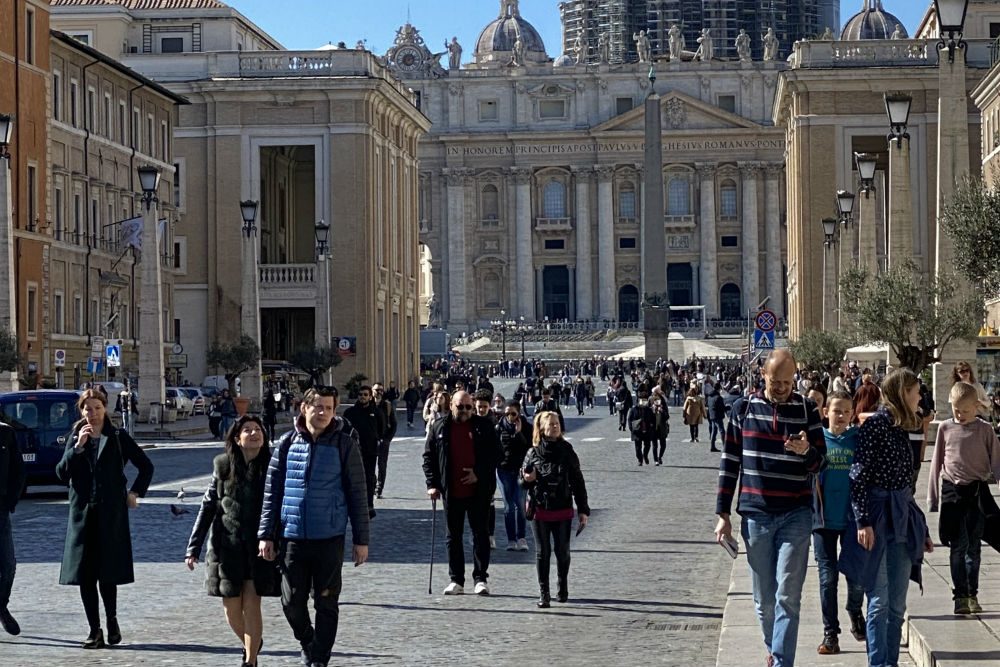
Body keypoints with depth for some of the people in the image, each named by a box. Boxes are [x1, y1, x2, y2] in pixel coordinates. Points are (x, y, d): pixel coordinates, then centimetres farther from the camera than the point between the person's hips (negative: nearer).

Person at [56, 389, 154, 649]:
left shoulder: (118, 438, 3)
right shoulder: (75, 437, 10)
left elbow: (146, 466, 11)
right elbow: (62, 473, -2)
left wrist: (135, 493, 5)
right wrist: (78, 447, -11)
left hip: (111, 514, -3)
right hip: (82, 513, 3)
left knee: (108, 573, -6)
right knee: (85, 574, 0)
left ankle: (112, 620, 15)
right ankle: (94, 630, 7)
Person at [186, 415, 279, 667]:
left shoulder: (271, 467, -2)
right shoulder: (223, 466, 2)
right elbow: (207, 507, 5)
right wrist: (193, 548, 2)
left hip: (259, 546, -2)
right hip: (228, 546, 2)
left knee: (251, 604, -8)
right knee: (231, 608, 6)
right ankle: (251, 644, 35)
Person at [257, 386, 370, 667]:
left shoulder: (344, 445, -3)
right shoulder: (287, 443, 2)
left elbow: (358, 494, -1)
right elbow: (272, 491, 6)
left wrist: (361, 539, -2)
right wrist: (266, 534, 2)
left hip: (330, 538, -2)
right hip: (293, 538, 2)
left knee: (326, 603, 5)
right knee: (292, 602, 5)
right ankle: (307, 643, 31)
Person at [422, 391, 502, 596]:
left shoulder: (484, 426, 1)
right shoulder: (439, 427, 4)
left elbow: (496, 454, 1)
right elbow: (428, 457, 6)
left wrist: (479, 474, -10)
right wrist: (432, 484, -3)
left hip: (479, 491, -2)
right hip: (451, 492, 2)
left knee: (480, 534, 2)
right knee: (453, 535, 7)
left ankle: (481, 578, 7)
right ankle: (456, 580, 14)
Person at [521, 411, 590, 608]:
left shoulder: (567, 452, 0)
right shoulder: (533, 453, 0)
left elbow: (577, 481, 4)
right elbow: (522, 479, 11)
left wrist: (583, 510, 2)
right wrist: (526, 479, -14)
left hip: (563, 510, 0)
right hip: (540, 511, 0)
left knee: (562, 551, 6)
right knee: (542, 552, 3)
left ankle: (562, 588, 25)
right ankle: (543, 593, 8)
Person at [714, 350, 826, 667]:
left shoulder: (807, 409, 1)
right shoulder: (744, 408, 4)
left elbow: (820, 462, 2)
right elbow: (729, 462, 7)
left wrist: (807, 451, -22)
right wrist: (723, 514, 4)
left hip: (795, 515, -2)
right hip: (756, 514, 2)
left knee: (787, 597, -7)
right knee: (763, 599, 9)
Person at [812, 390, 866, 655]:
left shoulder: (859, 440, 2)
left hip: (852, 517, 1)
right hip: (824, 518, -1)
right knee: (828, 576, 2)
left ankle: (855, 612, 36)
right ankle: (830, 633, 11)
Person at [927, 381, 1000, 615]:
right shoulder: (945, 429, 3)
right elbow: (937, 463, 8)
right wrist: (933, 498, 8)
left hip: (977, 491, 0)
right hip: (952, 491, 0)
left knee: (974, 547, 6)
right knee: (958, 547, 1)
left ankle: (972, 595, 14)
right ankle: (960, 596, 4)